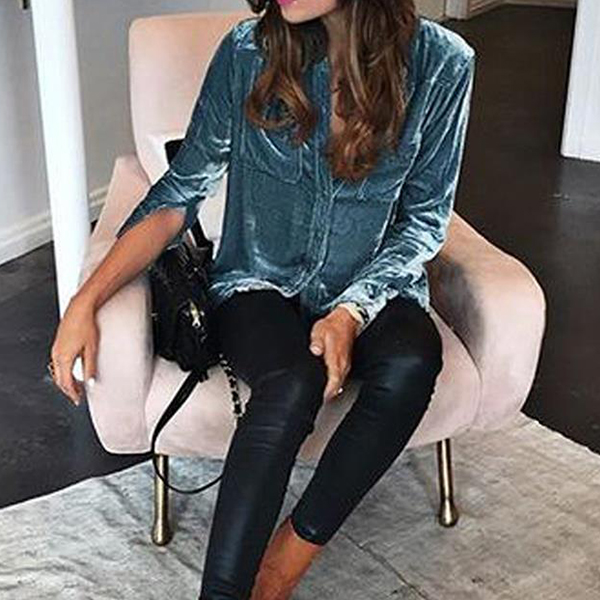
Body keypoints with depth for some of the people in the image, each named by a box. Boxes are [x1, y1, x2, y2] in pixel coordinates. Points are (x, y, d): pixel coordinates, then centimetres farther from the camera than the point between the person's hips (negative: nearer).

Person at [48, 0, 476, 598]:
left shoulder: (441, 63, -11)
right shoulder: (249, 49, -9)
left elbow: (423, 218, -3)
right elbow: (180, 191, -4)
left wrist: (352, 310, -20)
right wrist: (86, 301, -12)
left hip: (371, 287, 1)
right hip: (261, 283, -1)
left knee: (411, 360, -33)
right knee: (293, 383, -34)